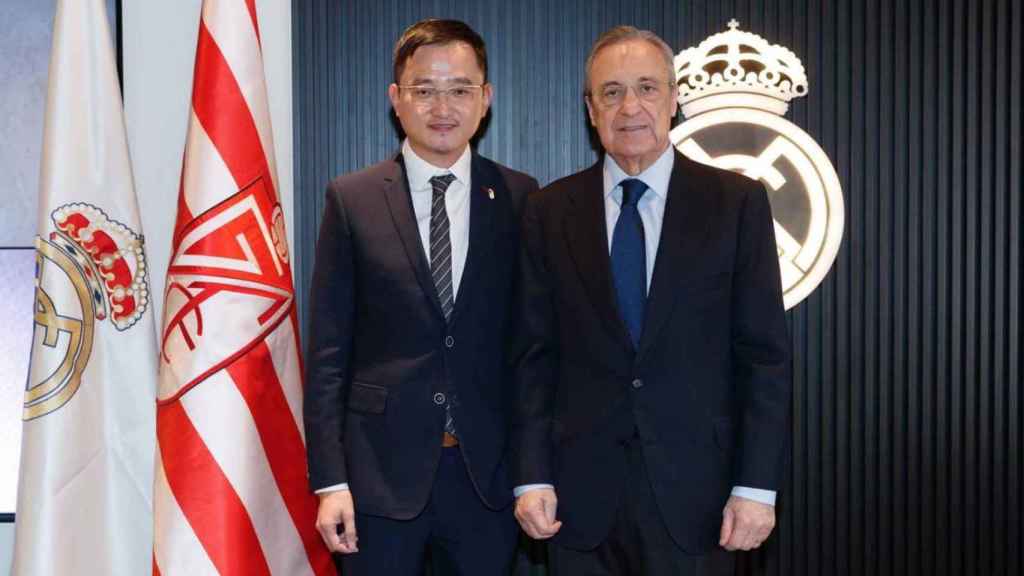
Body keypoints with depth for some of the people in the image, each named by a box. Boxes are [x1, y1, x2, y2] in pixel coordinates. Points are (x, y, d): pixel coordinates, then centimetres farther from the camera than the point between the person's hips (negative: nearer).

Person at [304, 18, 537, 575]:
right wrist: (329, 479, -6)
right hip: (382, 470, -1)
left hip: (490, 470, 1)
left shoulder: (520, 199, 2)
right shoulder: (352, 199, -1)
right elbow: (328, 351, -1)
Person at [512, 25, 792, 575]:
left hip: (694, 487, -1)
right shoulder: (549, 211, 3)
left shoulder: (736, 202, -1)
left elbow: (764, 354, -2)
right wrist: (532, 477, -3)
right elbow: (535, 356, 3)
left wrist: (757, 486, -7)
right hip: (582, 492, 1)